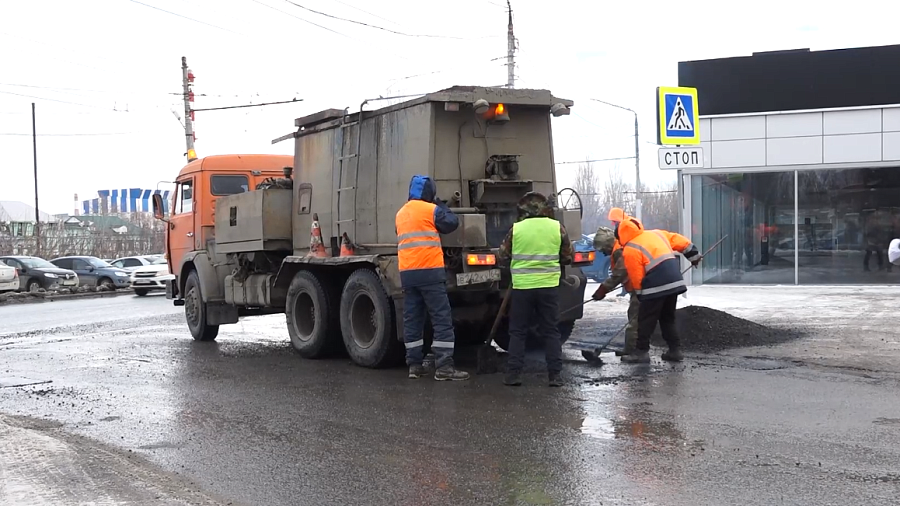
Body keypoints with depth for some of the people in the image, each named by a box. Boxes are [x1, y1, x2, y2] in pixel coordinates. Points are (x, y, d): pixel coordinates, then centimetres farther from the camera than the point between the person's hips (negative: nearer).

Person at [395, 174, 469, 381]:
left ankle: (414, 365, 10)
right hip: (429, 271, -7)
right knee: (442, 319, -5)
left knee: (412, 319, 9)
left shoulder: (401, 214, 16)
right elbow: (452, 222, 4)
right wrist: (440, 204, 16)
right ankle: (443, 367, -9)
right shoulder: (431, 209, -4)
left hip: (407, 273, 7)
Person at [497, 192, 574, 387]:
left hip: (522, 287, -1)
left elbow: (502, 256, 5)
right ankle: (555, 375, 6)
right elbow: (568, 257, 8)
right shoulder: (557, 227, 0)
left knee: (518, 332, 9)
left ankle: (513, 374, 5)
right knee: (551, 332, 9)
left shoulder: (516, 228, -3)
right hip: (549, 286, 1)